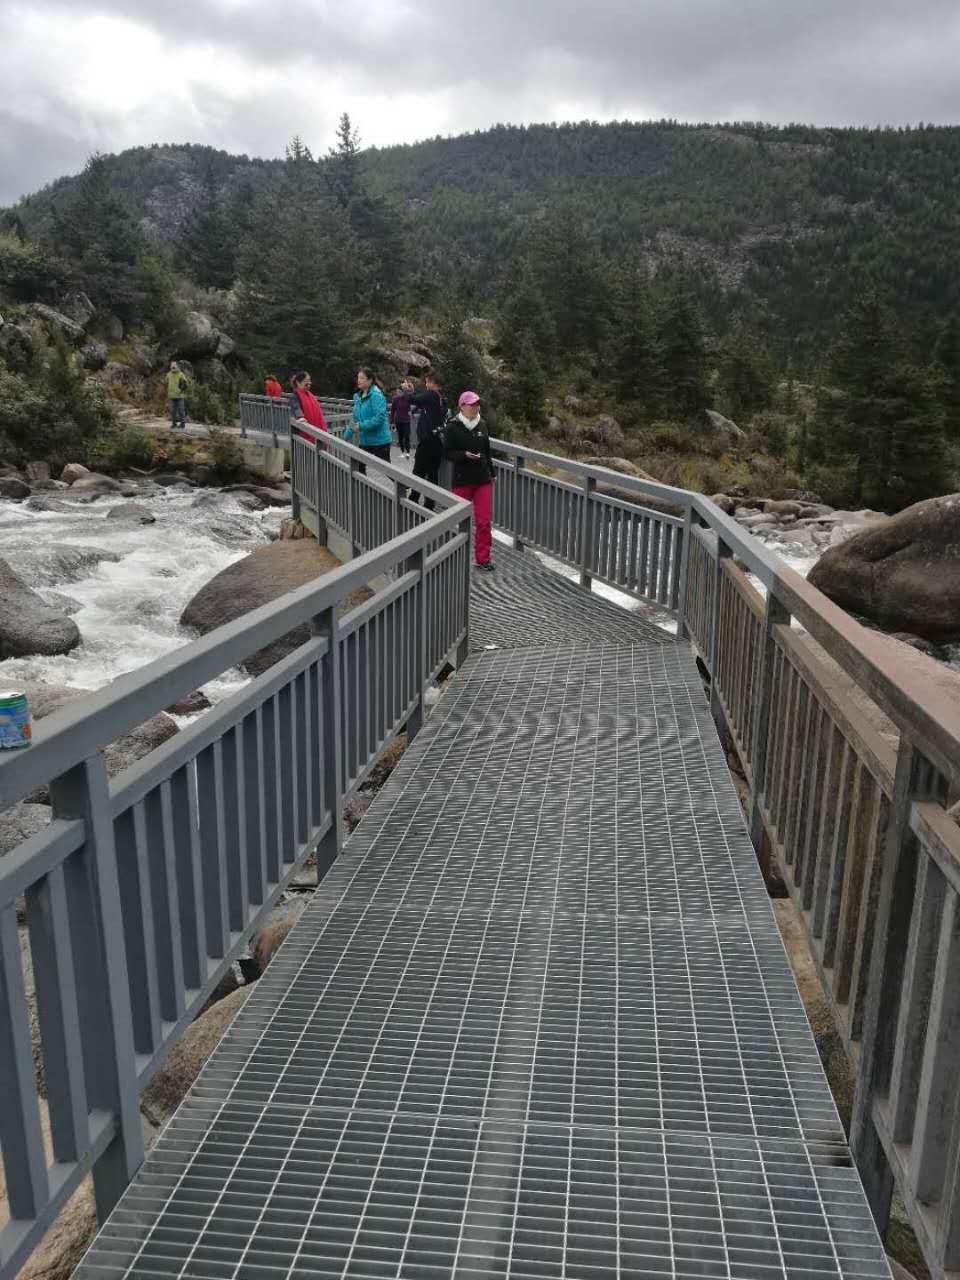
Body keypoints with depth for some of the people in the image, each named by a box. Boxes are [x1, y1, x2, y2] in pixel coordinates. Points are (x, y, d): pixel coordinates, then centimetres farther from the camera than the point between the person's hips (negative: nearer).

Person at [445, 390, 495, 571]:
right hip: (462, 480, -3)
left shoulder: (481, 425, 6)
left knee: (484, 521, 0)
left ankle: (483, 558, 9)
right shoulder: (453, 426, -7)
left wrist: (491, 472, 18)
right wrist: (465, 455, -22)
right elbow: (447, 452, -6)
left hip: (483, 479, 3)